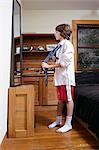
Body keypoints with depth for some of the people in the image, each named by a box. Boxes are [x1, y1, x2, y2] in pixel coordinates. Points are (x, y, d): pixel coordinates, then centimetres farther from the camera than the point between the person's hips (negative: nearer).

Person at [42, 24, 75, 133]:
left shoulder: (67, 44, -11)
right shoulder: (60, 45, 17)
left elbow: (64, 62, -20)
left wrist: (49, 66, -18)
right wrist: (53, 57, 3)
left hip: (66, 76, -9)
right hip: (59, 76, 9)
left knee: (68, 99, -1)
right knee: (60, 99, 15)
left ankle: (68, 124, 7)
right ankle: (58, 120, 26)